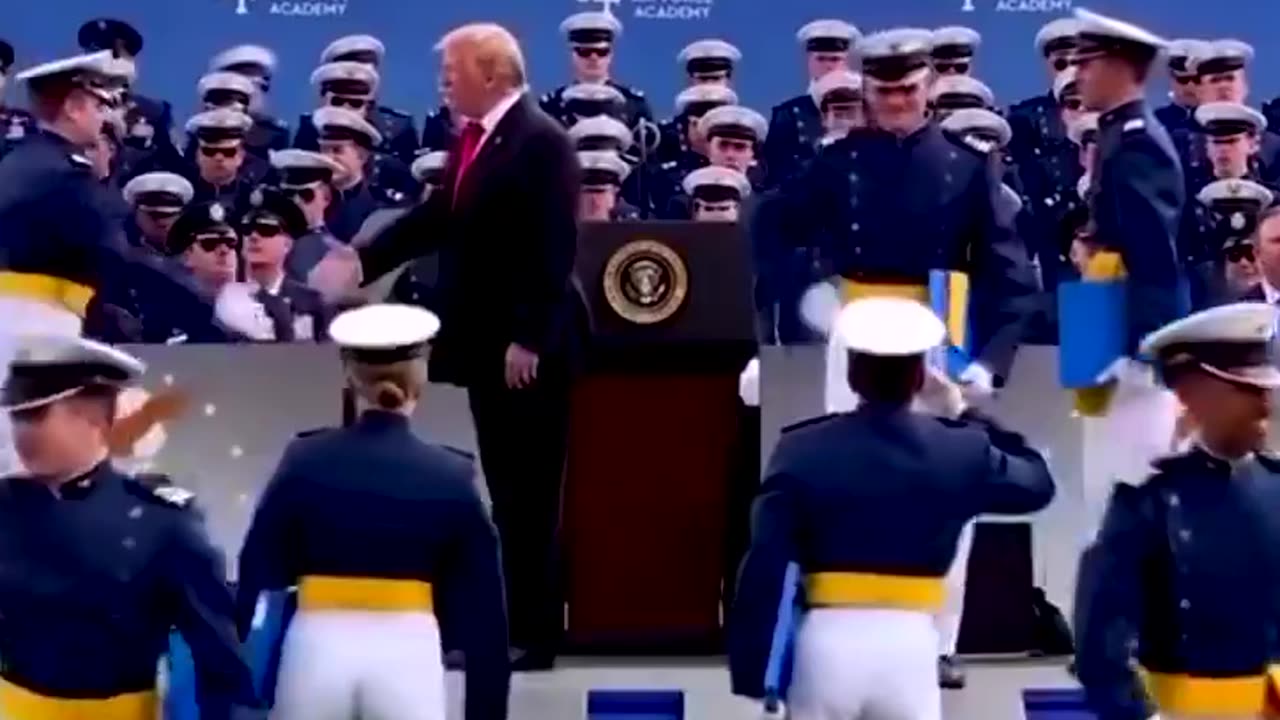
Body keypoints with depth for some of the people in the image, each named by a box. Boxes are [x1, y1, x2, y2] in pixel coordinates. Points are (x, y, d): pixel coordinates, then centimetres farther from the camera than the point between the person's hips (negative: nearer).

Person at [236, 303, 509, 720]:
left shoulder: (305, 462, 0)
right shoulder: (450, 476, -1)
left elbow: (257, 576, 3)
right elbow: (482, 606, 1)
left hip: (317, 650, 1)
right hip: (408, 656, -1)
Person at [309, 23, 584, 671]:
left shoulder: (542, 141, -15)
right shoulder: (473, 138, 12)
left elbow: (553, 249, -20)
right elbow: (436, 219, 17)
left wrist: (527, 339, -22)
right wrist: (362, 261, 11)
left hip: (527, 348, -9)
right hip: (485, 343, 9)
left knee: (531, 492, 0)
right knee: (505, 490, 15)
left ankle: (536, 632, 10)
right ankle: (511, 621, 25)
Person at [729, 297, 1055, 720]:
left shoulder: (803, 450, -3)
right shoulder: (960, 453, 1)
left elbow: (765, 567, -7)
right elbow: (1036, 484, 21)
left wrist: (752, 669, -2)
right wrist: (964, 416, 27)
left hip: (826, 643, 0)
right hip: (908, 646, 1)